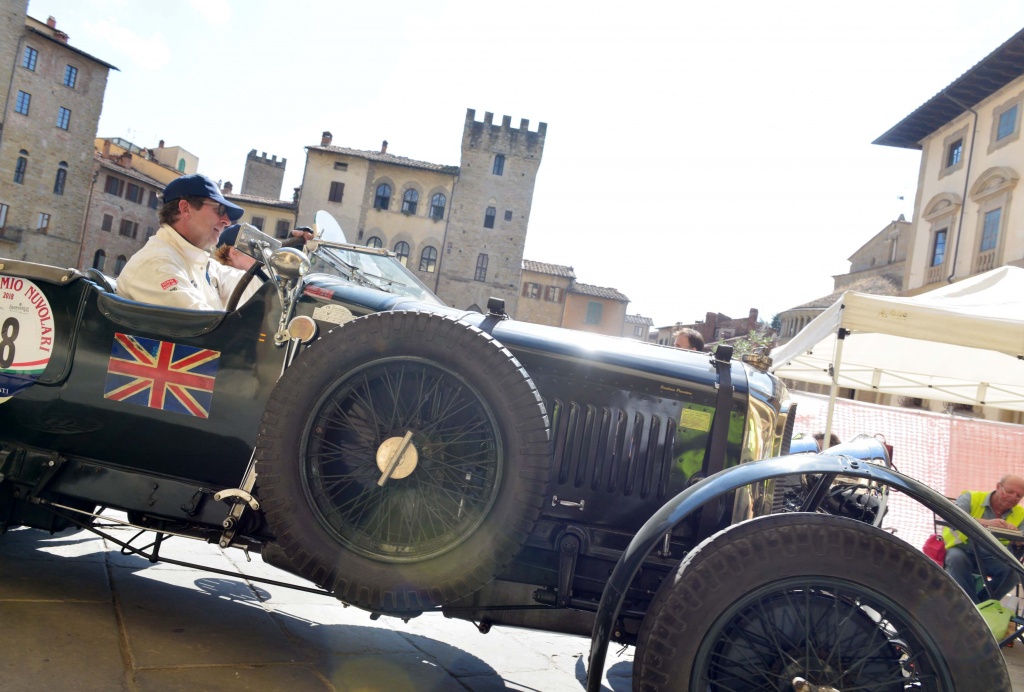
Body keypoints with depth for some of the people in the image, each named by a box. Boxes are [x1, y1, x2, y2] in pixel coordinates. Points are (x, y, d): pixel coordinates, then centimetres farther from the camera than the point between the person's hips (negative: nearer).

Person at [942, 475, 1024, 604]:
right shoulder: (971, 498, -9)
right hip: (961, 550, -3)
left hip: (990, 558, 3)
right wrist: (986, 523, -44)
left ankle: (979, 605, -10)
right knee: (957, 558, -36)